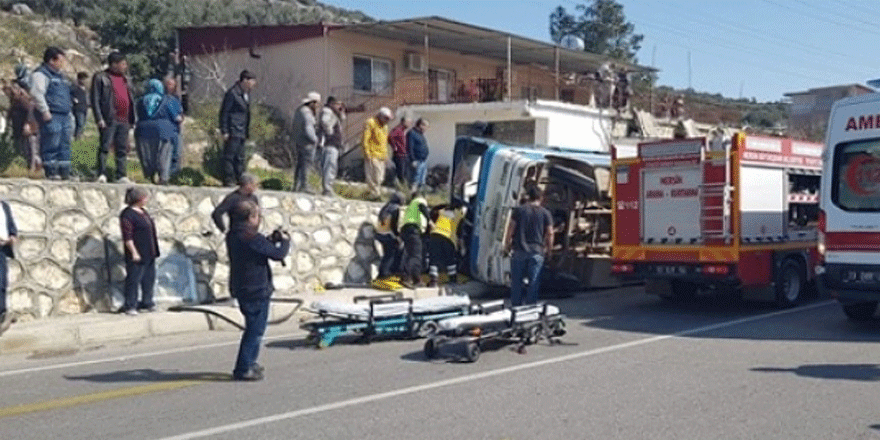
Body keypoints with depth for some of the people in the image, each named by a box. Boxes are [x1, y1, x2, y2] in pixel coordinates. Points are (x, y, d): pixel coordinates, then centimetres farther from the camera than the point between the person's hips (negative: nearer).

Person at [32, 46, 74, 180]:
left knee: (65, 145, 7)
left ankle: (65, 172, 10)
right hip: (52, 117, -9)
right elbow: (37, 93, -16)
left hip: (65, 116, 9)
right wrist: (45, 111, -20)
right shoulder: (41, 74, -5)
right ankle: (51, 172, -5)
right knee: (51, 145, -8)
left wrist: (70, 115, 24)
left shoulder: (61, 76, 24)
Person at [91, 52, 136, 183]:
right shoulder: (100, 77, 1)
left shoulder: (126, 80, 20)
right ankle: (102, 174, -6)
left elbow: (131, 100, 23)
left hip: (124, 121, 6)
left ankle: (121, 176, 11)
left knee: (122, 149, 7)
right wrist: (99, 118, -13)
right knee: (104, 147, -7)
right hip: (109, 120, -6)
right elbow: (95, 99, -4)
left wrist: (132, 120, 16)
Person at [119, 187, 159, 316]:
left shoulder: (143, 212, 14)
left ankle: (147, 303, 24)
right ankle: (130, 306, 3)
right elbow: (127, 237, -17)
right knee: (133, 279, -4)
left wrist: (154, 251, 21)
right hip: (137, 255, -9)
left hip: (149, 254, 9)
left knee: (149, 278, 13)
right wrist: (134, 253, -20)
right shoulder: (127, 215, -14)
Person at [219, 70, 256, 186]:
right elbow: (224, 112, -11)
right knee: (229, 156, -4)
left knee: (240, 158, 11)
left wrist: (247, 132, 18)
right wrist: (224, 131, -14)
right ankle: (228, 181, 0)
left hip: (241, 132, 9)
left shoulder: (246, 94, 15)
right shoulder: (232, 93, -11)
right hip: (232, 132, -9)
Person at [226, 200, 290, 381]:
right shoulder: (252, 238, -21)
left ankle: (250, 362, 31)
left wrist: (272, 240, 9)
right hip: (256, 290, -9)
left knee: (254, 328, 23)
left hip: (241, 289, 9)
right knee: (255, 329, -1)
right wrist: (285, 241, 0)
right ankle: (243, 369, 0)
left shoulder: (232, 236, 7)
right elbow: (278, 254, -17)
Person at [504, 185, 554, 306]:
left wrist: (507, 244, 10)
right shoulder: (545, 213, 3)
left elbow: (511, 229, 0)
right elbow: (550, 233, 2)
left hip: (519, 251, 0)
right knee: (534, 281, 5)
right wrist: (548, 248, 15)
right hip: (537, 252, 0)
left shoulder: (518, 210, 2)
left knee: (516, 280, 8)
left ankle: (516, 305, 12)